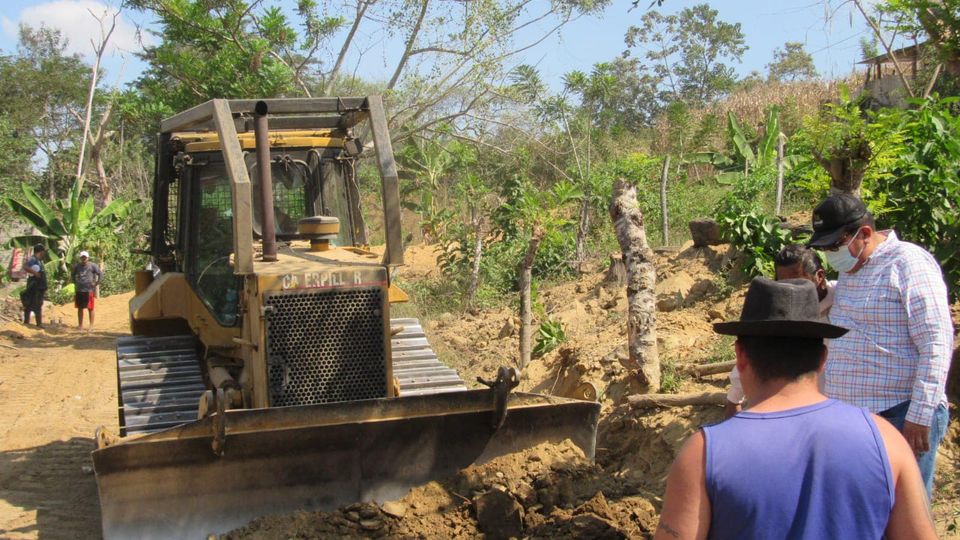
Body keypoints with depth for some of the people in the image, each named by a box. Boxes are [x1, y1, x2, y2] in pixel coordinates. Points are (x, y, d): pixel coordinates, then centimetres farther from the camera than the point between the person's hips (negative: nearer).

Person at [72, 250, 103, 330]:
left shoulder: (92, 266, -4)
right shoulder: (77, 266, 9)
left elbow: (100, 274, -4)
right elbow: (72, 274, 27)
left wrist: (96, 283, -6)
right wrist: (75, 282, 15)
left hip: (89, 290, -5)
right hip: (79, 290, 5)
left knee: (90, 308, -2)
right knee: (80, 308, 10)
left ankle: (91, 325, 3)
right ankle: (80, 325, 18)